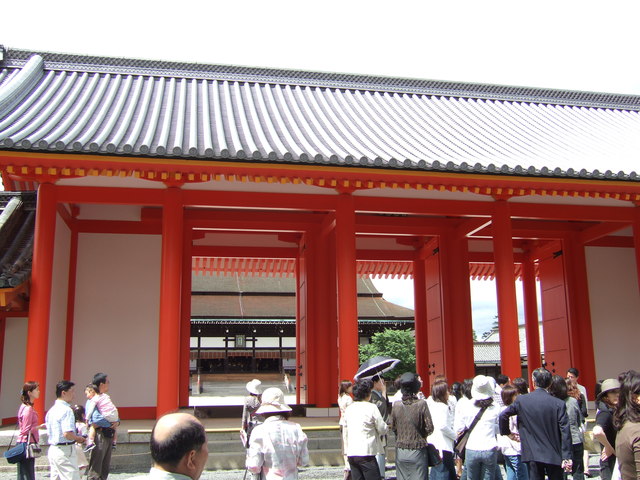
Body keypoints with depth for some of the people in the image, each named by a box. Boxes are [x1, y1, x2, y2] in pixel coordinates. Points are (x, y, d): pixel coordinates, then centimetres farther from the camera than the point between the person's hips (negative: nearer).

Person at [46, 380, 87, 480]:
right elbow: (67, 434, -26)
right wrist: (78, 438, -7)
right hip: (65, 451, -9)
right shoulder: (66, 410, -17)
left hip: (52, 449, 10)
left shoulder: (51, 410, 12)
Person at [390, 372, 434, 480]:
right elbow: (429, 428, -10)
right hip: (417, 450, -3)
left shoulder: (396, 405, -5)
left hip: (400, 452, 3)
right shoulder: (421, 404, -13)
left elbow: (393, 428, 4)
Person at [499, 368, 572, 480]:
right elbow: (565, 432, -8)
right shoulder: (559, 404, -6)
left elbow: (503, 416, -3)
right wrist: (566, 457, -6)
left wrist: (506, 432, 14)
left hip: (533, 455, 0)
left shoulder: (521, 400, -4)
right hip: (554, 456, 0)